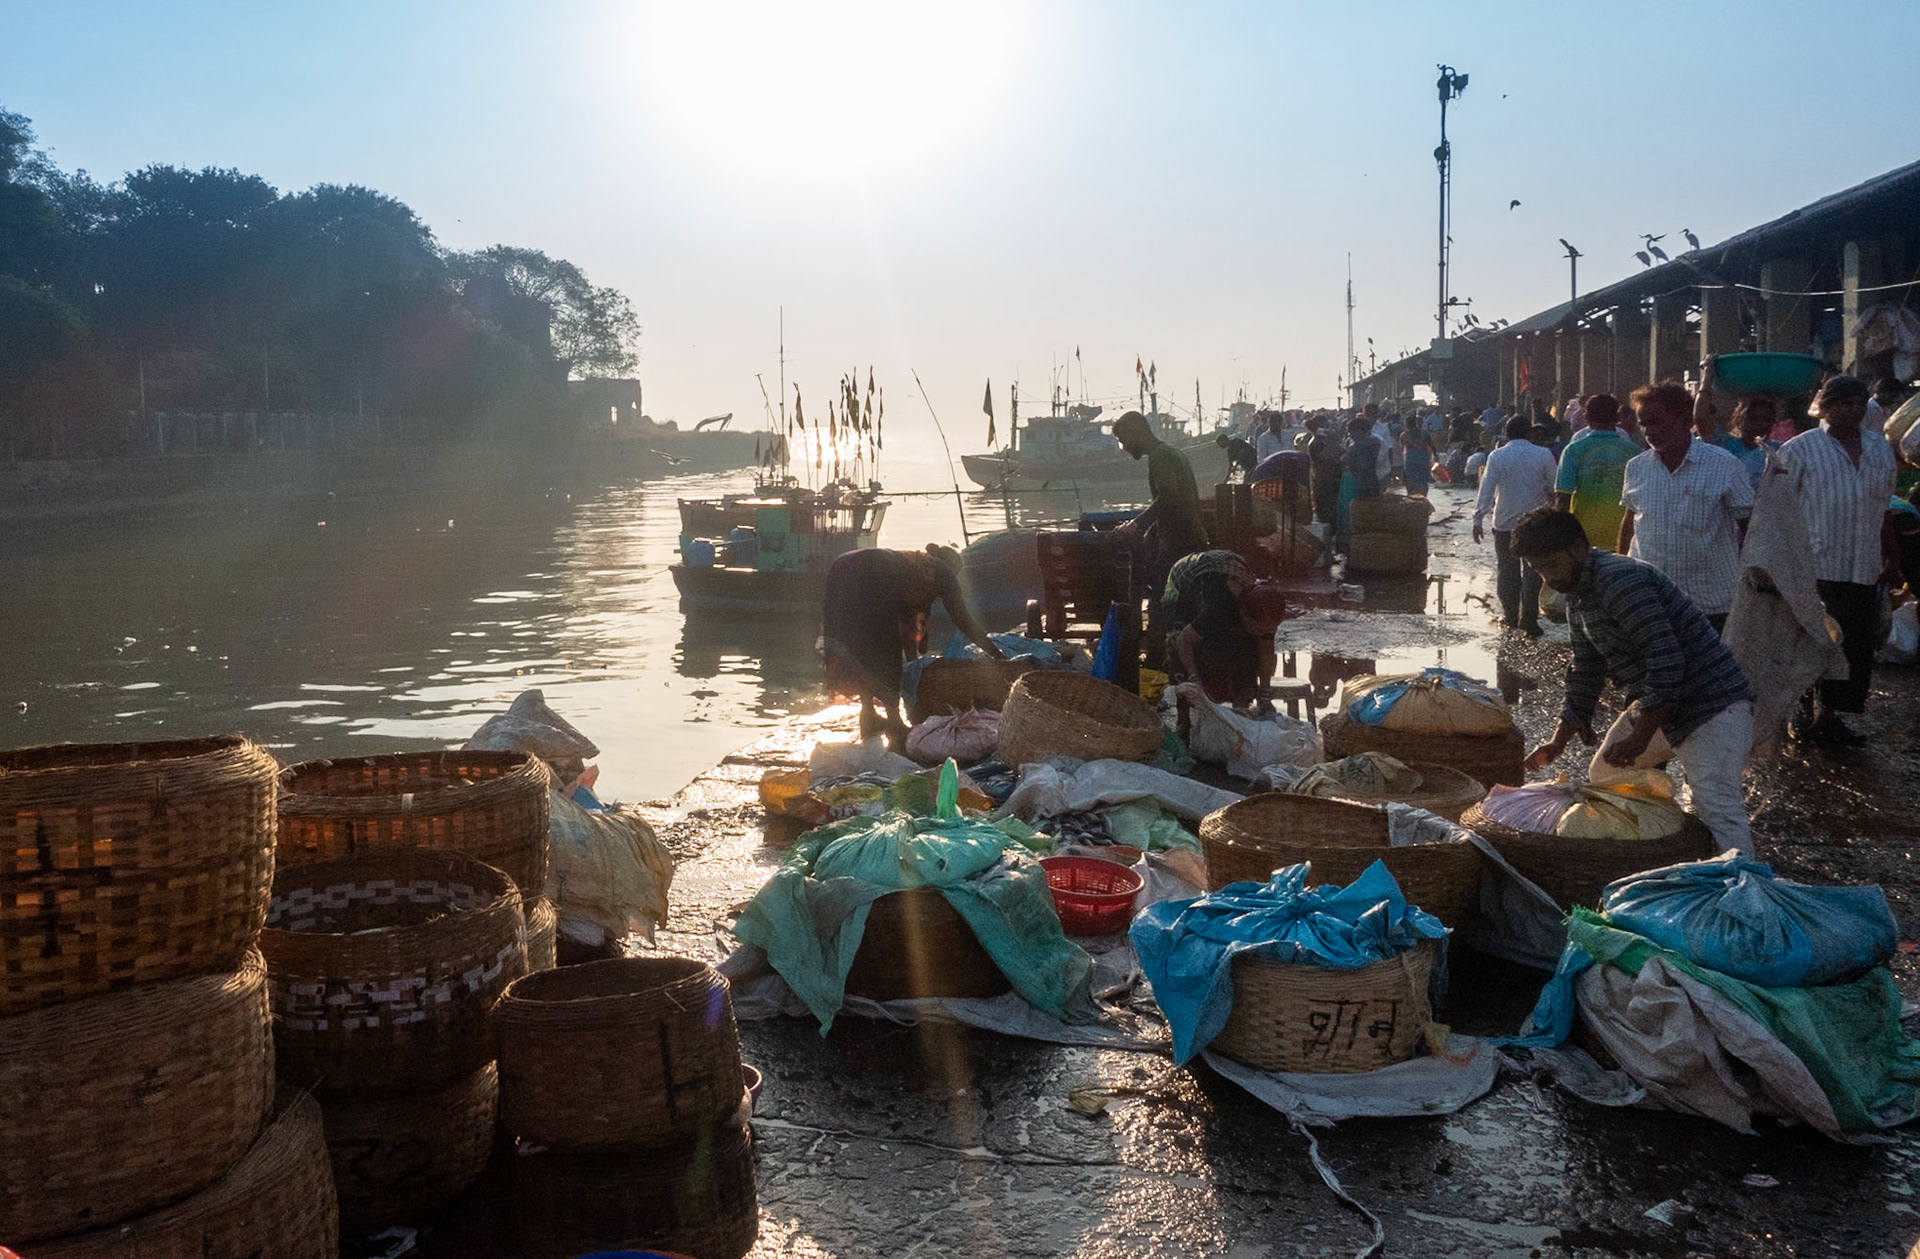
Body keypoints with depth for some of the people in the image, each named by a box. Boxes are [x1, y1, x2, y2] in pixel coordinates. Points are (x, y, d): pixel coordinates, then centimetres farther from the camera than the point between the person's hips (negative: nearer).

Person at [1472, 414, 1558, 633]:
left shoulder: (1497, 456, -5)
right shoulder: (1544, 455, -3)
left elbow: (1486, 489, -8)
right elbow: (1554, 489, 1)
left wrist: (1478, 519, -5)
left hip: (1505, 523, 0)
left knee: (1507, 571, 12)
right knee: (1533, 571, 6)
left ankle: (1510, 615, 16)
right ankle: (1528, 618, 2)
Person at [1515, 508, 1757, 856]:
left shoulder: (1621, 580, -22)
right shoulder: (1577, 597, 11)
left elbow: (1667, 662, -27)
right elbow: (1586, 674, 19)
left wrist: (1639, 738, -23)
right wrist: (1559, 741, 10)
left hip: (1711, 703, -11)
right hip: (1656, 707, 11)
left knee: (1717, 809, -20)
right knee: (1605, 775, 19)